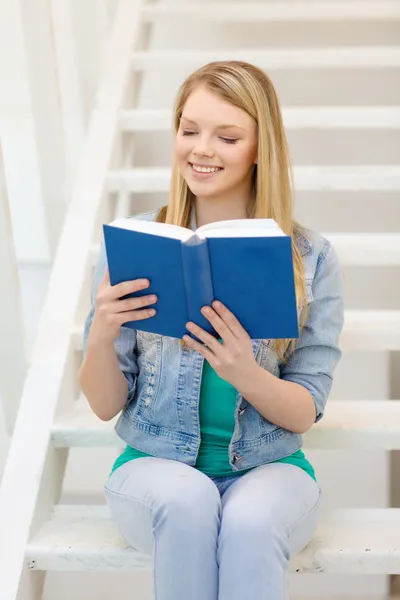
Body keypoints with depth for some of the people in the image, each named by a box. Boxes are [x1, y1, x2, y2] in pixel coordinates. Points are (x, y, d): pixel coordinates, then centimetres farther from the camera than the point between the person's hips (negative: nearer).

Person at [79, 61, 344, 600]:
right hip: (156, 467, 1)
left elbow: (304, 414, -4)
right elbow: (106, 406, -1)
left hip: (270, 471, 0)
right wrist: (102, 336, -23)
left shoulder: (311, 259, -4)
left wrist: (244, 371, -26)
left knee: (249, 521, -33)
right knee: (187, 501, -32)